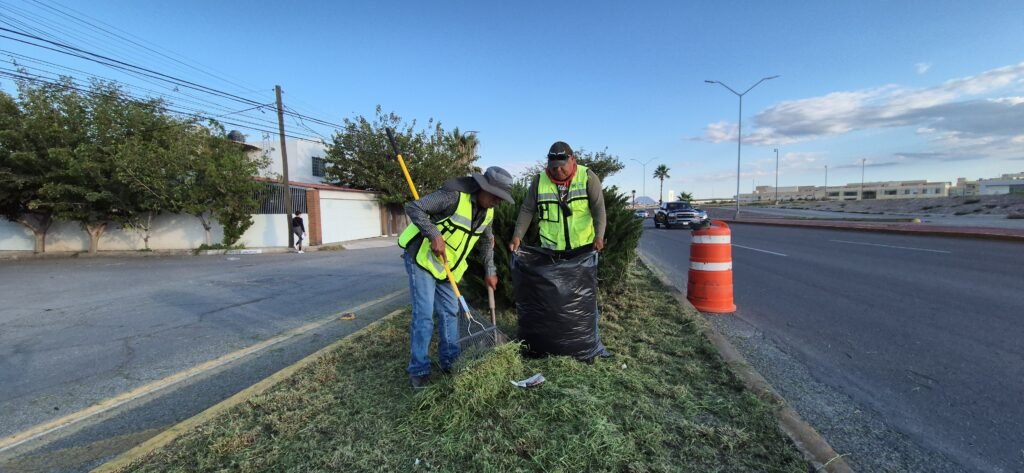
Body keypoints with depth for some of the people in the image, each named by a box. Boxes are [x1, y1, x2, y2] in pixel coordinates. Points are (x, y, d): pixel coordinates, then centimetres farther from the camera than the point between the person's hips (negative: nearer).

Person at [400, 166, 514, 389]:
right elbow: (413, 208, -26)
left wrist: (489, 271, 13)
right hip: (422, 257, -7)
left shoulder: (488, 211, 0)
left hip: (447, 264, 8)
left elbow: (486, 241, 15)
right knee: (424, 314, -7)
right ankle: (418, 369, 7)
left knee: (450, 312, 11)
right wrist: (434, 235, -35)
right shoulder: (454, 196, -25)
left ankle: (450, 361, 25)